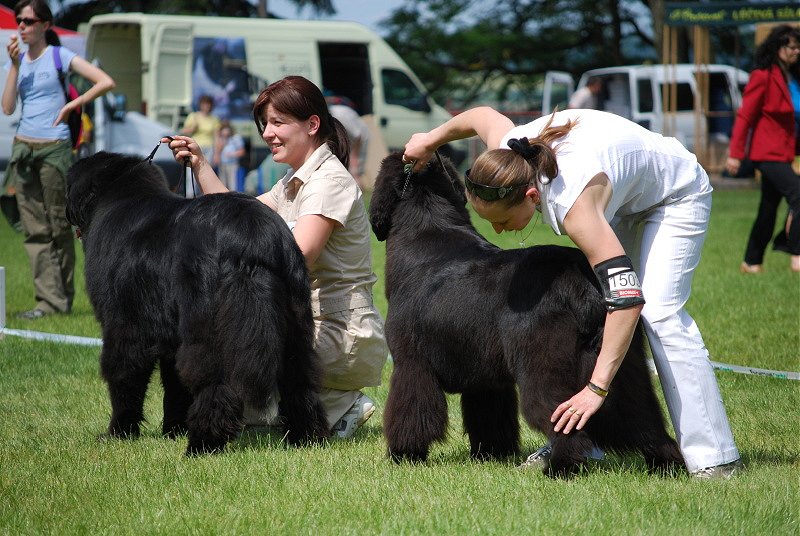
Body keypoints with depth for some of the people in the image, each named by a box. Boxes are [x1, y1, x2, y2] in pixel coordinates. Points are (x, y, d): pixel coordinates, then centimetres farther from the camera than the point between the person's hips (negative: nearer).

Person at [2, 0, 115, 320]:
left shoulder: (60, 57, -2)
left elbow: (106, 83, -8)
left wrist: (72, 105, -8)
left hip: (54, 148, -5)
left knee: (59, 225, -1)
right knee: (34, 228, -1)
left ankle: (63, 299, 6)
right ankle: (48, 300, -2)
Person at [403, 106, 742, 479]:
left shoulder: (574, 206, -44)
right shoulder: (505, 157, -24)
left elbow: (627, 298, -48)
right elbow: (483, 114, 1)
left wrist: (596, 388, -51)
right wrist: (431, 140, 15)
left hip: (677, 194, -8)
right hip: (623, 198, 8)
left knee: (660, 312, -23)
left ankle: (715, 458, -22)